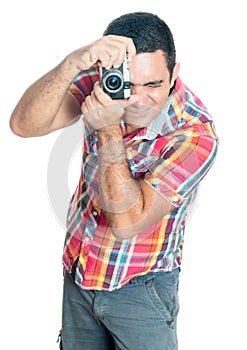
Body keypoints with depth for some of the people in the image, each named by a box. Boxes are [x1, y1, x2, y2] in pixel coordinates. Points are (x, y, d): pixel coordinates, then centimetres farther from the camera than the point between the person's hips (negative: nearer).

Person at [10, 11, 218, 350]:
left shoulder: (196, 135, -27)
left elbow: (127, 223, -30)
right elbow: (24, 125, -27)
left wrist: (109, 131, -37)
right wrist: (73, 62, -41)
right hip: (78, 273, 5)